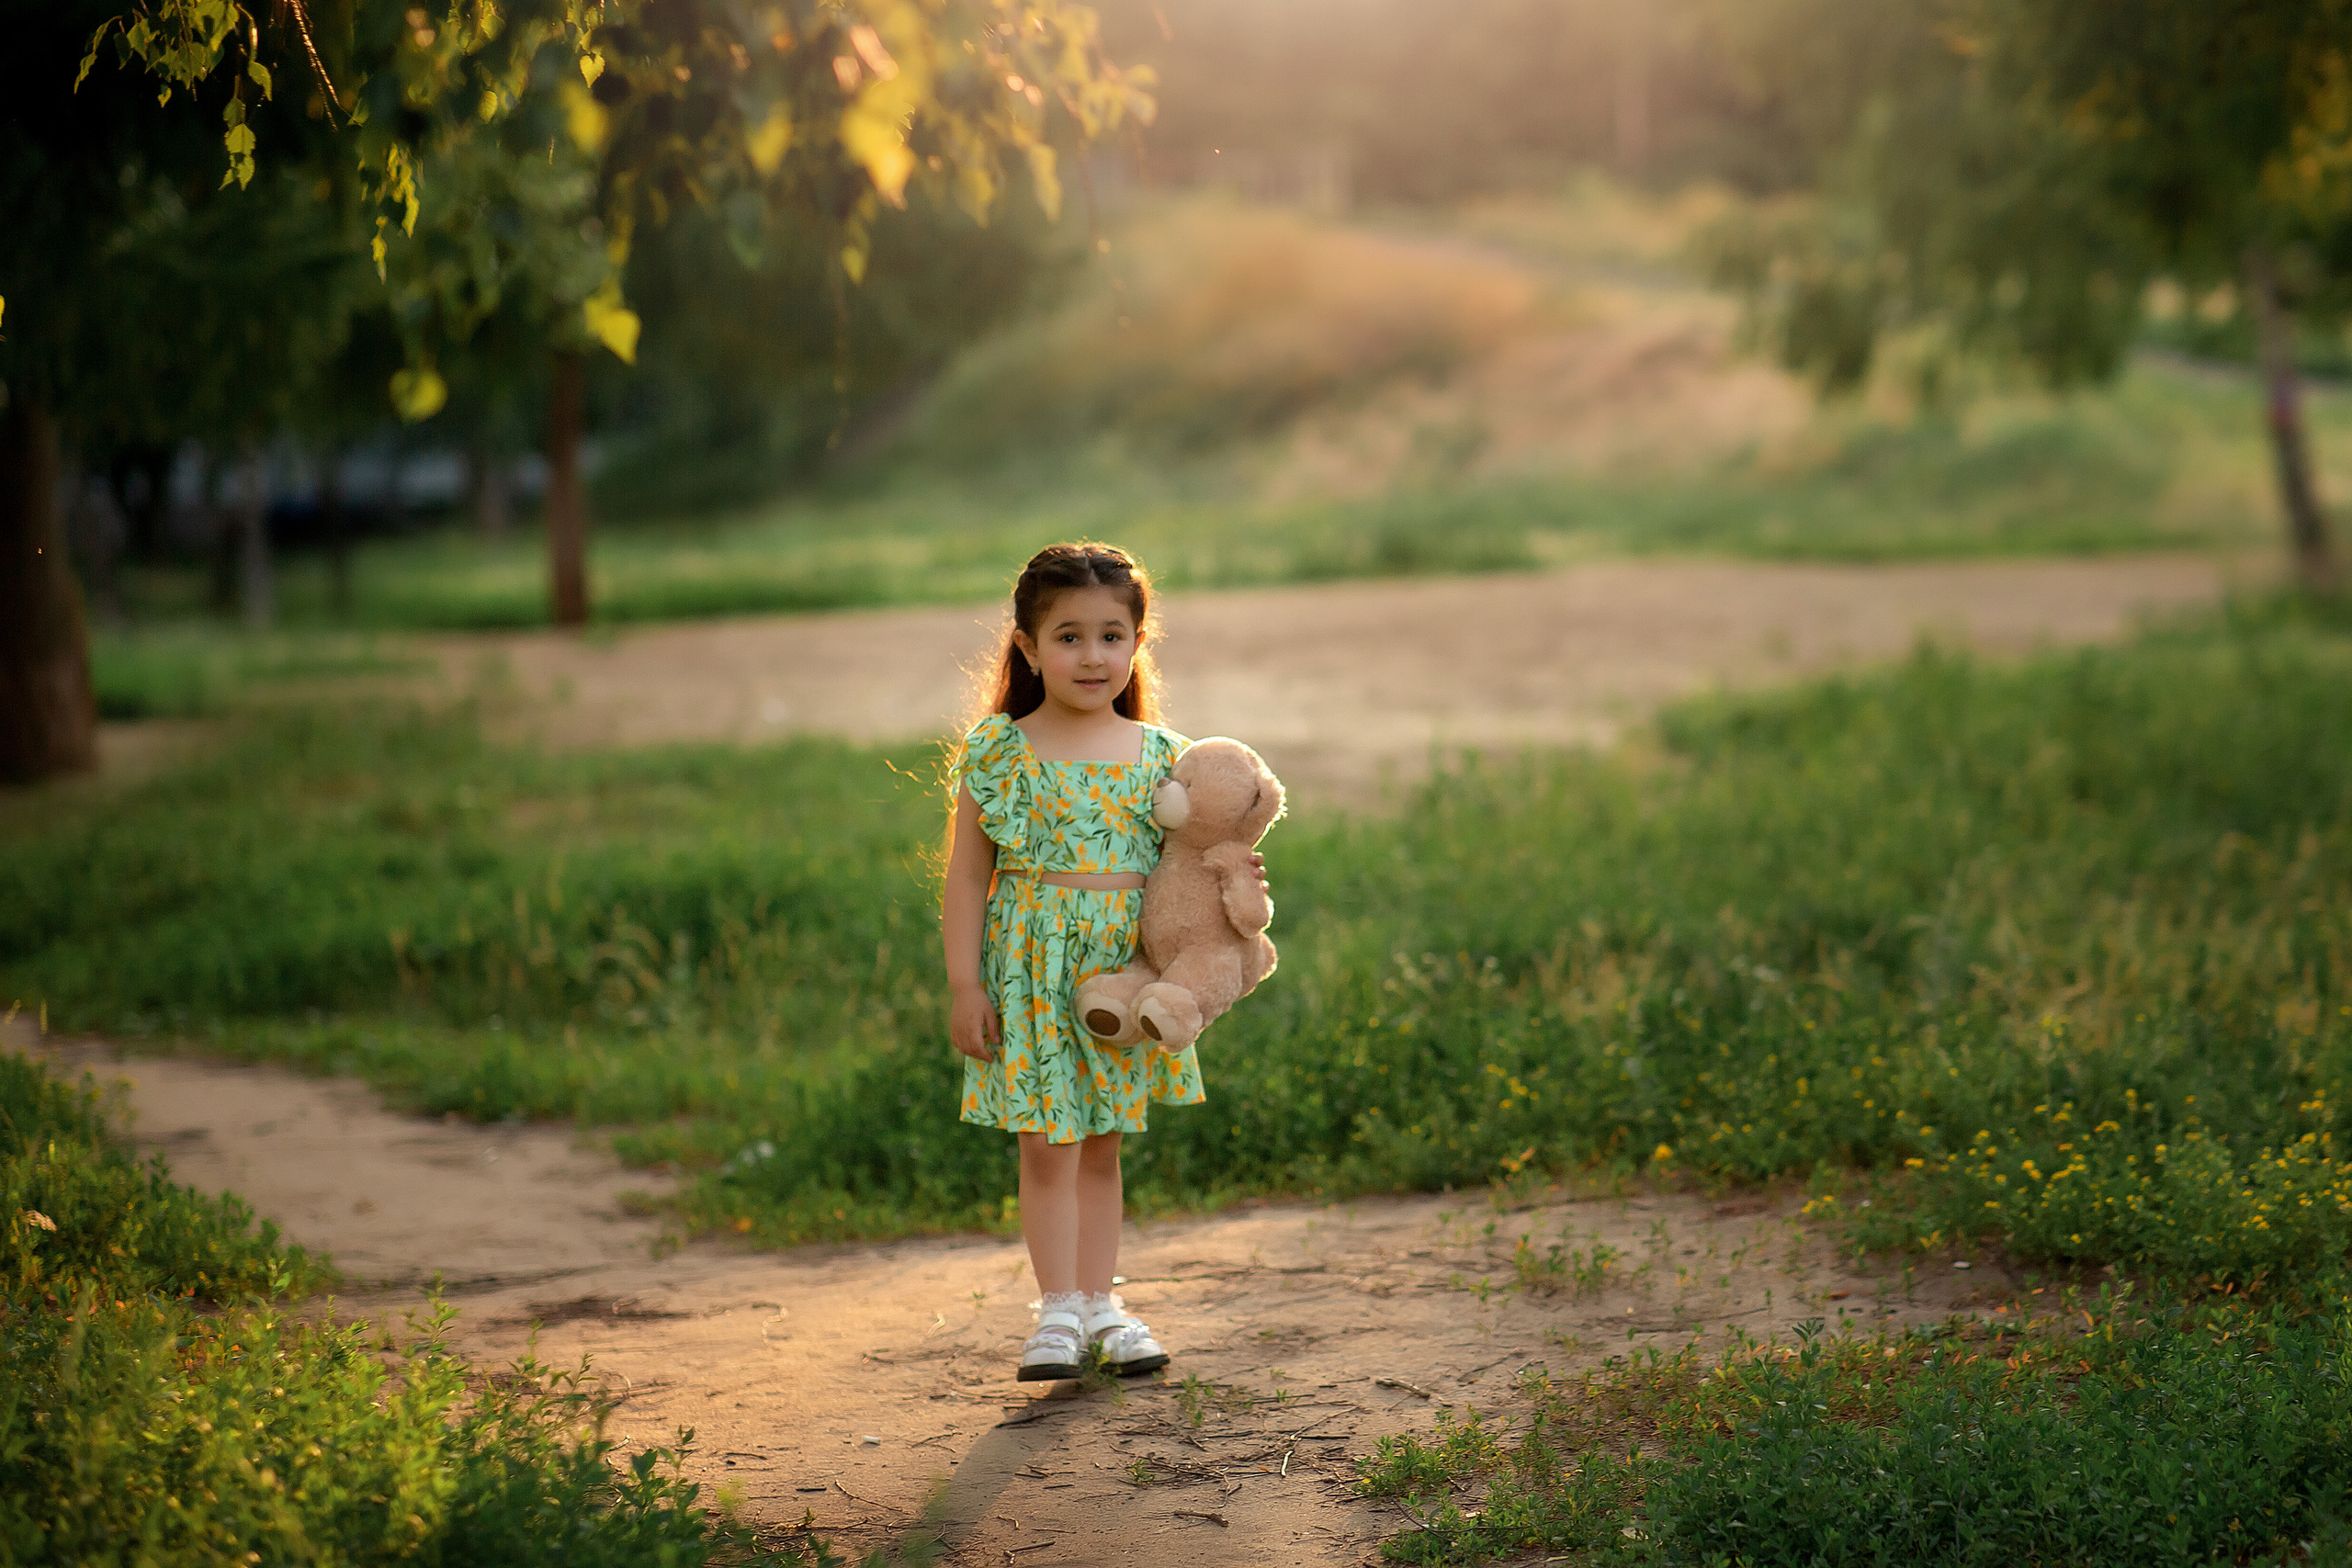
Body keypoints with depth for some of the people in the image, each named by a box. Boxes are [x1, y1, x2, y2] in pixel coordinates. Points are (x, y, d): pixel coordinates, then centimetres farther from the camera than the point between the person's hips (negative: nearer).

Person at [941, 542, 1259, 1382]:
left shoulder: (1159, 754, 4)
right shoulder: (1001, 753, -5)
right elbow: (967, 876, -4)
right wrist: (964, 985, -8)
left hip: (1125, 970, 3)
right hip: (1033, 966, -3)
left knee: (1100, 1145, 11)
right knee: (1048, 1146, -1)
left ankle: (1099, 1300, 19)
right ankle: (1058, 1310, 7)